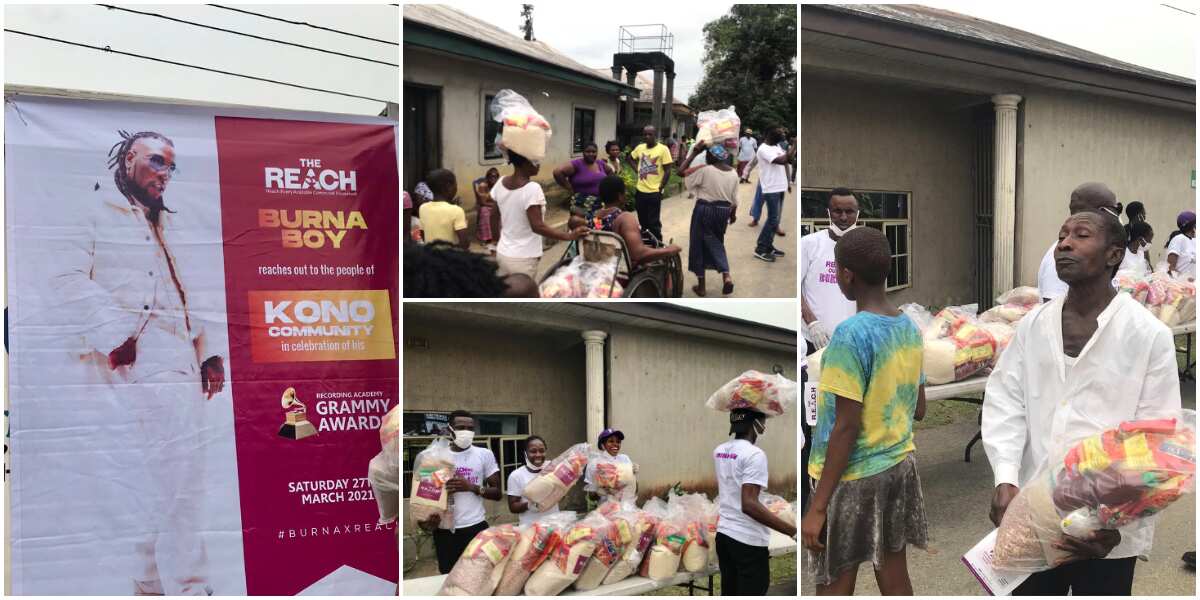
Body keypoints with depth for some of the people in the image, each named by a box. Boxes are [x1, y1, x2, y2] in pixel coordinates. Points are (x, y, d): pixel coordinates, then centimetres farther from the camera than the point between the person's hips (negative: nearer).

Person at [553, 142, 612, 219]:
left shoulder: (600, 164, 10)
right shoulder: (577, 164, -10)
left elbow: (610, 172, 29)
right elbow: (558, 172, -19)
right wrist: (570, 189, -13)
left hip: (601, 204, 7)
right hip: (583, 205, -7)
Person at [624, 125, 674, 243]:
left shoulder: (663, 149, -11)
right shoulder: (640, 147, 5)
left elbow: (667, 171, -10)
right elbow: (630, 158, 24)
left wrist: (661, 188, -13)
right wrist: (637, 169, 8)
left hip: (654, 192, -5)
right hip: (640, 191, 5)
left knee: (653, 222, 0)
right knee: (642, 220, 16)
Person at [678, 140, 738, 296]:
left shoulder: (704, 170, -15)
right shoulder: (733, 173, 2)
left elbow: (681, 171, -7)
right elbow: (734, 198, 8)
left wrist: (694, 153, -5)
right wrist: (733, 213, 23)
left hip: (705, 209, -5)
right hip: (723, 210, 5)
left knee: (699, 245, 7)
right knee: (716, 243, 21)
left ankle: (701, 285, 11)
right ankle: (726, 276, 0)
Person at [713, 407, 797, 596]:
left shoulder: (719, 451, 7)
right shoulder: (754, 454, -17)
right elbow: (749, 504, -26)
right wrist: (793, 531, -29)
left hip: (724, 533, 8)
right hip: (748, 540, -8)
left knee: (729, 593, 13)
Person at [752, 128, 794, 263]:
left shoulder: (777, 147, 12)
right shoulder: (764, 149, -16)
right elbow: (782, 160, -25)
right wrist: (795, 145, -20)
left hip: (780, 187, 9)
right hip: (771, 189, -9)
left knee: (775, 219, 13)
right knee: (773, 220, -8)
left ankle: (768, 246, 21)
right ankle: (760, 249, -1)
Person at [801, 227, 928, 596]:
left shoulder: (851, 335, -20)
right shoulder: (910, 329, 4)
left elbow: (847, 427, -21)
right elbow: (919, 410, 11)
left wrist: (817, 506, -17)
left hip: (852, 476, -7)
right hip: (900, 467, 8)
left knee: (834, 588, 4)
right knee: (895, 583, 15)